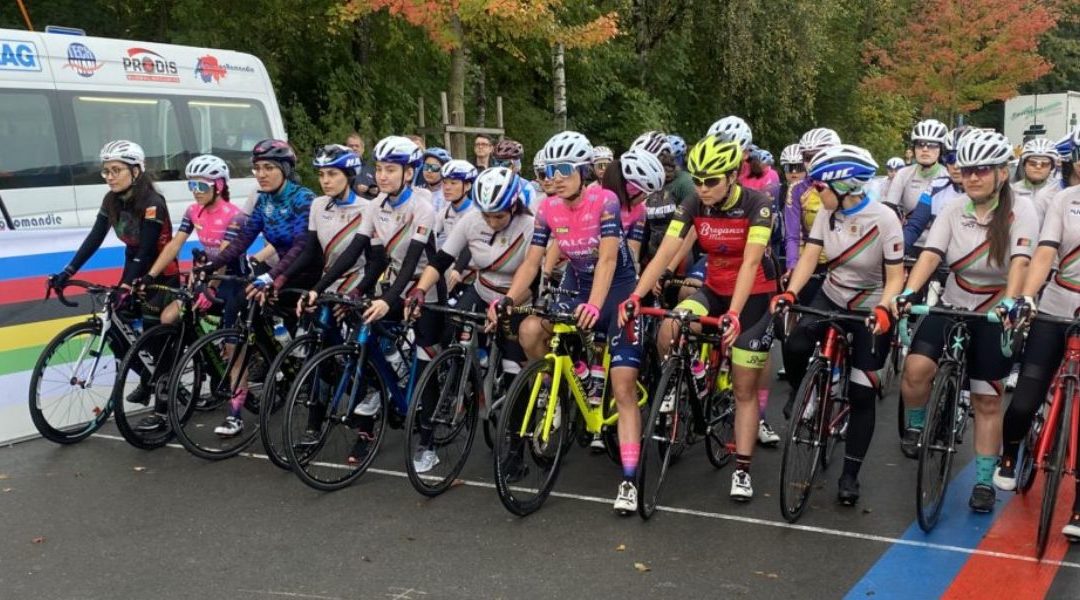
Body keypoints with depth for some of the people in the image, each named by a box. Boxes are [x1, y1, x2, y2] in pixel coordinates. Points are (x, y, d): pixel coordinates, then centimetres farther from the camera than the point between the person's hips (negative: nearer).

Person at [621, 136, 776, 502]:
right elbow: (664, 254, -18)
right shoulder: (694, 206, -11)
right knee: (667, 335, -25)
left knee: (744, 390, -1)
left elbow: (750, 263, -32)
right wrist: (635, 296, -32)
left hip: (754, 297, -3)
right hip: (713, 290, 4)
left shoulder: (757, 205, -22)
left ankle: (742, 471, 10)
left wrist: (734, 314, -45)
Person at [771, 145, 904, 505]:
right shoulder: (828, 213, -8)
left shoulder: (883, 219, -21)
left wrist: (883, 309, -37)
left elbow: (895, 276, -18)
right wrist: (790, 292, -29)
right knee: (796, 346, -26)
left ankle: (850, 475, 12)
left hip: (872, 308, -3)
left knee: (862, 394, -2)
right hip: (832, 296, 4)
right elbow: (809, 256, -12)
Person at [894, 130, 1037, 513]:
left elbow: (1020, 262, -25)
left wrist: (1010, 302, -43)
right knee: (915, 368, -23)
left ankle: (984, 482, 19)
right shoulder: (953, 212, -5)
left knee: (987, 402, 4)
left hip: (996, 317, -2)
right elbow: (930, 255, -17)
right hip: (952, 307, 2)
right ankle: (915, 427, 7)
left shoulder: (1020, 212, -11)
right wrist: (907, 292, -34)